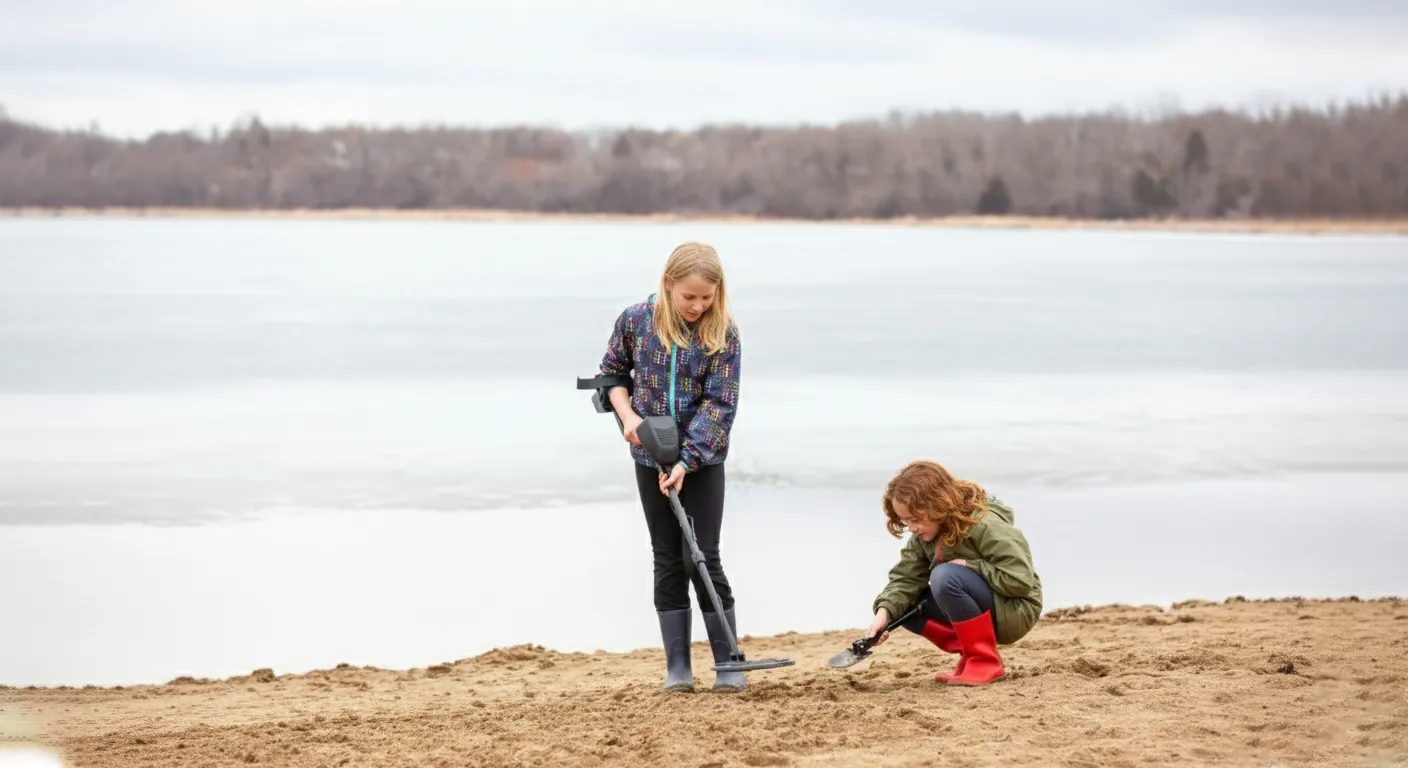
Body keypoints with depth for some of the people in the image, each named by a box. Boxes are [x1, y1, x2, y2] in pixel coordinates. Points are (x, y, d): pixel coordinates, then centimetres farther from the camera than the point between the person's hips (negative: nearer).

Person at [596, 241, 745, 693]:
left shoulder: (722, 334, -11)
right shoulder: (636, 320, -4)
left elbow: (719, 404, -15)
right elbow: (612, 371, 11)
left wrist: (686, 461, -23)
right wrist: (627, 415, -7)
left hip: (702, 458, -2)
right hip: (651, 457, 2)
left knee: (703, 559, -6)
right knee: (667, 560, 5)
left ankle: (728, 664, 1)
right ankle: (677, 667, 8)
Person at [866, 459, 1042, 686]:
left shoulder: (986, 526, -25)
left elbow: (1020, 581, -29)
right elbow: (905, 577, -8)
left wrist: (969, 565, -25)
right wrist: (884, 612, -26)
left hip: (1015, 611, -8)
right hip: (980, 613, 8)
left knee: (946, 577, -32)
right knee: (904, 605, -5)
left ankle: (986, 663, -22)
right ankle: (971, 654, -3)